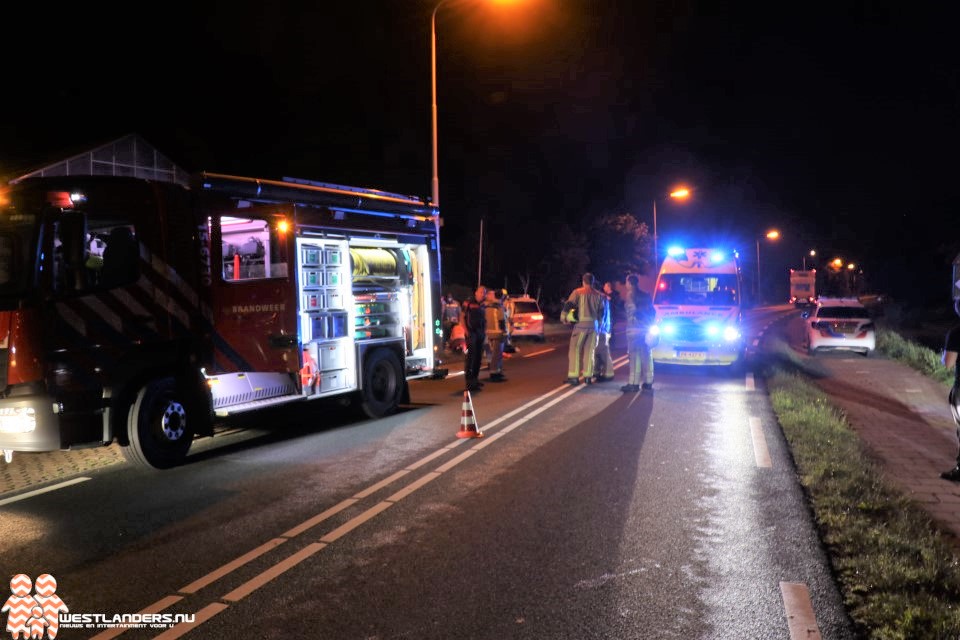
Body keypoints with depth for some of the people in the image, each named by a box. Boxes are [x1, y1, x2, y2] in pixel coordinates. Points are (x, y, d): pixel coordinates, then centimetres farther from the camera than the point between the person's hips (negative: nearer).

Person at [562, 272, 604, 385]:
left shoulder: (577, 292, -2)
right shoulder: (598, 295, 10)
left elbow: (568, 305, -8)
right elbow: (601, 311, 14)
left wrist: (564, 317, 3)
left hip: (581, 324, -4)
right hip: (593, 325, 4)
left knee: (575, 350, 0)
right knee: (589, 351, 9)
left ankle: (573, 376, -5)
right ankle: (588, 377, 8)